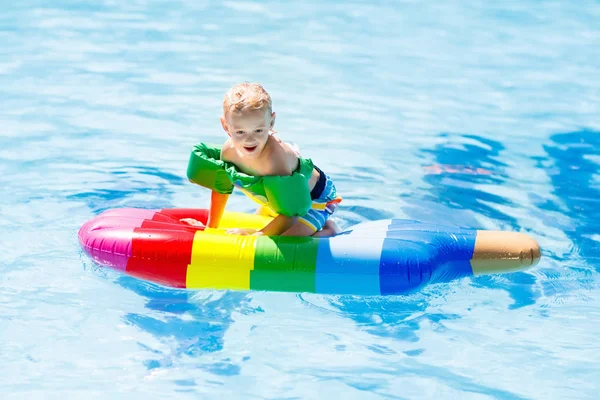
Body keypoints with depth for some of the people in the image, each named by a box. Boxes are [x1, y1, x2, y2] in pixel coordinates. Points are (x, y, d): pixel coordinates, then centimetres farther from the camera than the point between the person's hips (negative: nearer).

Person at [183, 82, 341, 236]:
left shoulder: (274, 156, -43)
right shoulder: (229, 150, -22)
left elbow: (288, 211, -37)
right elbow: (221, 188, 0)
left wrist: (260, 234, -30)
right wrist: (211, 227, 5)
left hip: (314, 196, -7)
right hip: (280, 195, 7)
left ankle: (328, 229, 1)